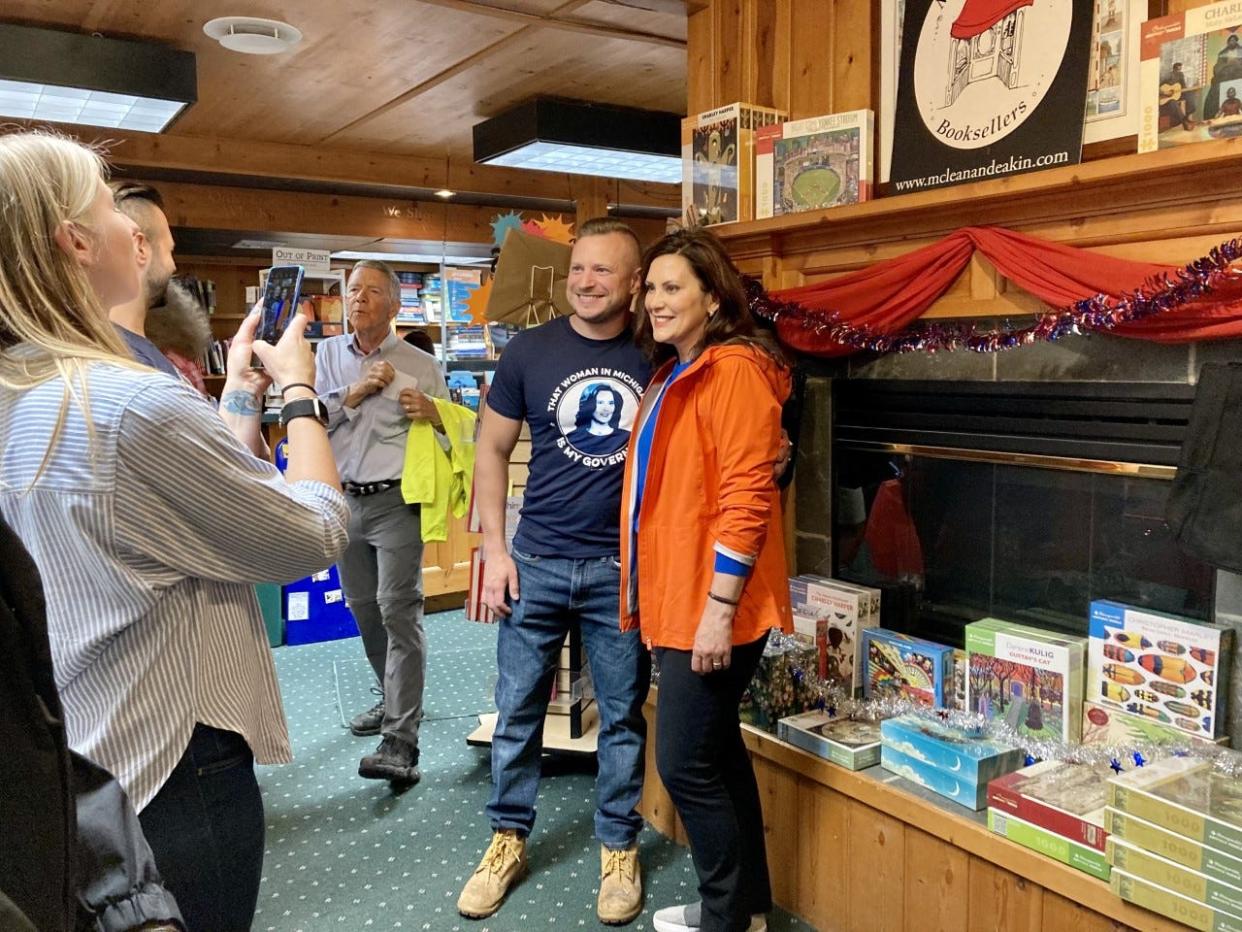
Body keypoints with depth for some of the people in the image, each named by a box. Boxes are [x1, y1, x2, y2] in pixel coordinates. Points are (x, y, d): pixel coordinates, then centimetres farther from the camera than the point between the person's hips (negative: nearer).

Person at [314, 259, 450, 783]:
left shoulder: (420, 365, 1)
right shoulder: (328, 354, 10)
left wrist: (434, 414, -16)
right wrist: (354, 394, -11)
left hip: (396, 501, -5)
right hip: (344, 500, 5)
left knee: (398, 610, -11)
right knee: (363, 608, 15)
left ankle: (401, 742, -13)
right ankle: (394, 699, 35)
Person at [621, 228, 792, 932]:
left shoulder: (734, 369, -14)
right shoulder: (675, 374, 15)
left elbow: (745, 497, -21)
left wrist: (718, 609, -22)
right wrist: (649, 594, 20)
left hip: (711, 607, -10)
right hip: (677, 599, 10)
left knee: (686, 762, -2)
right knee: (717, 752, 18)